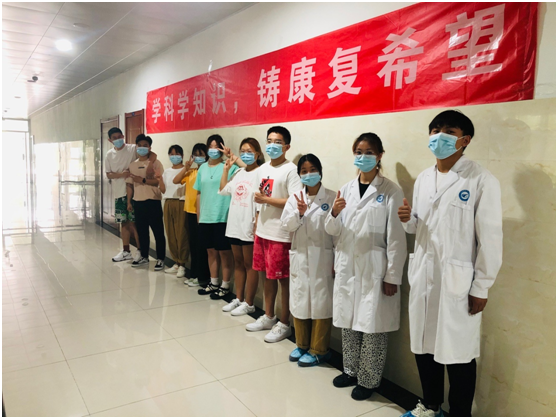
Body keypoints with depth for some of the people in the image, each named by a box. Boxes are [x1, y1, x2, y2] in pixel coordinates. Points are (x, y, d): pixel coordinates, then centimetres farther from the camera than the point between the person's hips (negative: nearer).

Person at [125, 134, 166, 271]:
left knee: (158, 232, -1)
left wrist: (142, 180, -18)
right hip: (138, 202, 5)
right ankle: (144, 257, 27)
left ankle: (160, 259, 8)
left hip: (153, 202, -5)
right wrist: (129, 202, 10)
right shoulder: (132, 165, 11)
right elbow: (129, 184, 13)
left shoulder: (155, 163, -4)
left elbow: (159, 181, -14)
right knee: (141, 231, 14)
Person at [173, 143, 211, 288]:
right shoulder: (190, 171, 14)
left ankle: (203, 277, 8)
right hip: (190, 211, 7)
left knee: (201, 246, -1)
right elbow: (175, 181, 8)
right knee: (193, 244, 14)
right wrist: (185, 167, 0)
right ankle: (194, 274, 24)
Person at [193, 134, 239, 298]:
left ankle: (225, 286, 16)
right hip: (205, 217, 6)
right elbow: (199, 192, 13)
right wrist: (199, 214, 12)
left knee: (224, 252, 4)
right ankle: (214, 283, 29)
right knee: (211, 251, 15)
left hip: (223, 217, -5)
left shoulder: (229, 167, -6)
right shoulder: (203, 168, 11)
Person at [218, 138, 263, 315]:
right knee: (238, 263, 15)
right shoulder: (239, 172, 12)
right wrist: (226, 169, 13)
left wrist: (257, 225, -18)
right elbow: (223, 190, 17)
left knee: (249, 265, 3)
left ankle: (249, 303, 13)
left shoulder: (259, 173, -10)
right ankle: (239, 299, 26)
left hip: (249, 227, -7)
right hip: (235, 224, 7)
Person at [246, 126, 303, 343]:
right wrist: (256, 225, 16)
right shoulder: (263, 168, 12)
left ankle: (284, 324, 17)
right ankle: (268, 317, 32)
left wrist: (266, 199, -17)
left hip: (281, 235, -7)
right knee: (268, 275, 17)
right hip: (262, 232, 8)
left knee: (283, 279, 3)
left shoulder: (291, 170, -12)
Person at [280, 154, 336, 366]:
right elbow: (286, 225, -1)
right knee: (299, 301, 13)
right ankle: (302, 345, 31)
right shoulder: (295, 198, 6)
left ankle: (318, 350, 20)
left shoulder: (331, 198, -5)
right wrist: (299, 212, -20)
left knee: (321, 303, 4)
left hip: (322, 259, -4)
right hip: (300, 258, 4)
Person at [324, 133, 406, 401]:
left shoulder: (391, 191, -7)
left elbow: (396, 238, -8)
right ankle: (351, 371, 36)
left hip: (374, 269, -5)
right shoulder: (346, 189, 7)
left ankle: (368, 380, 25)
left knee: (373, 326, 5)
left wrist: (392, 277, -10)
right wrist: (334, 213, -14)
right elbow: (333, 231, 7)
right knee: (348, 322, 16)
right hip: (346, 266, 5)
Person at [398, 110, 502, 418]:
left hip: (458, 280, -6)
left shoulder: (481, 181, -9)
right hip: (422, 275, 6)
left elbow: (490, 238, -10)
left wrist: (481, 287, -10)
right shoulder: (423, 179, 9)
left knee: (458, 352, 6)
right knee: (424, 344, 16)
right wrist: (407, 219, -6)